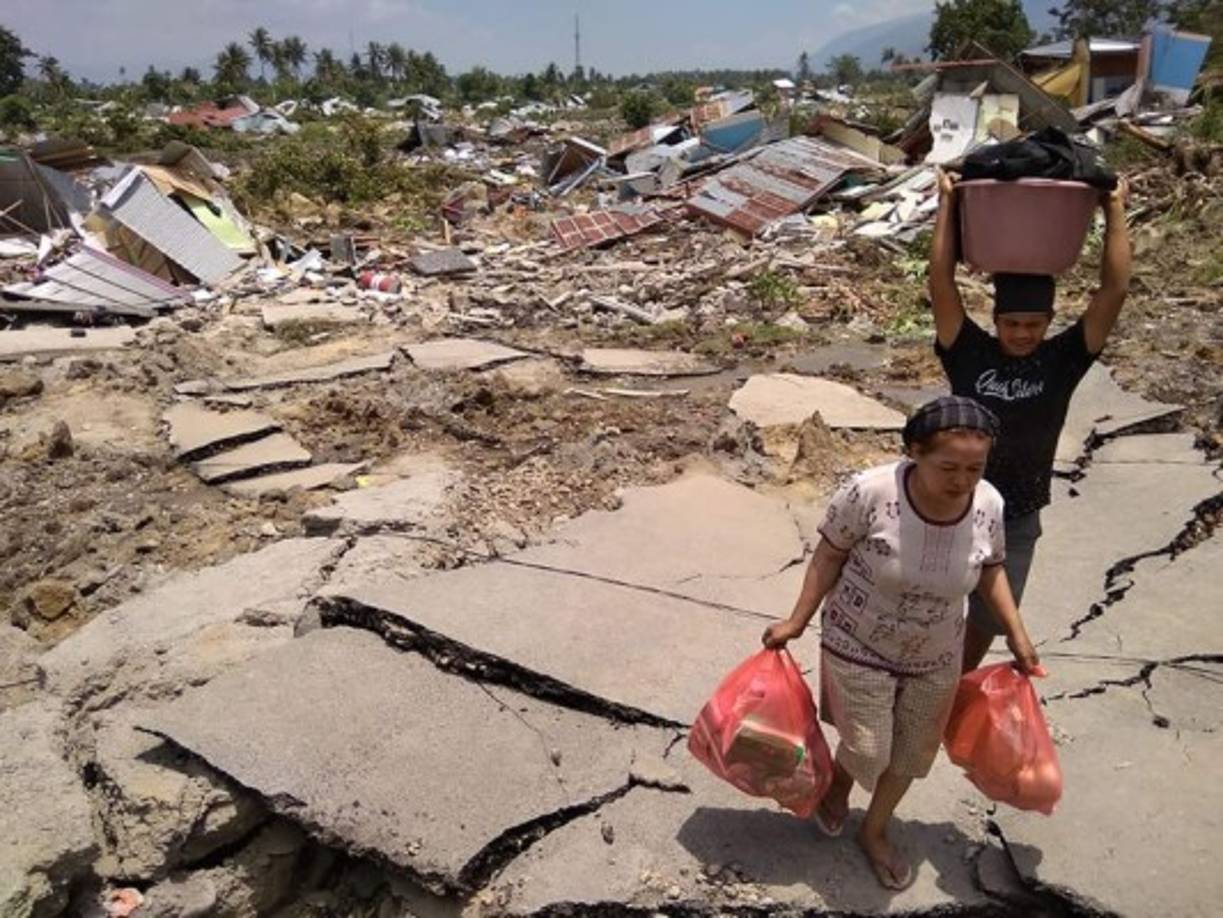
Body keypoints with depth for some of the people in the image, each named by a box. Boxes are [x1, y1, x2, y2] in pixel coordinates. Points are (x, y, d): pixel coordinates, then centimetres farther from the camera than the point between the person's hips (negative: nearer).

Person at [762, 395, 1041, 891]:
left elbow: (990, 571, 2)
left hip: (935, 660, 4)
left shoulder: (988, 506, -18)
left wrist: (1017, 636, 4)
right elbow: (829, 555, -15)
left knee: (911, 754, 18)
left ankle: (874, 832, 47)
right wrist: (797, 621, -11)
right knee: (868, 752, 5)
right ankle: (838, 783, 45)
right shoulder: (871, 492, -30)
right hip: (859, 649, -4)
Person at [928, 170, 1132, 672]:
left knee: (987, 620, 17)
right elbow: (940, 282, -16)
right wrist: (948, 203, -13)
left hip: (1017, 521, 2)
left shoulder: (1062, 362, -5)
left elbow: (1114, 290, -10)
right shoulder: (969, 353, -10)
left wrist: (1115, 211, -7)